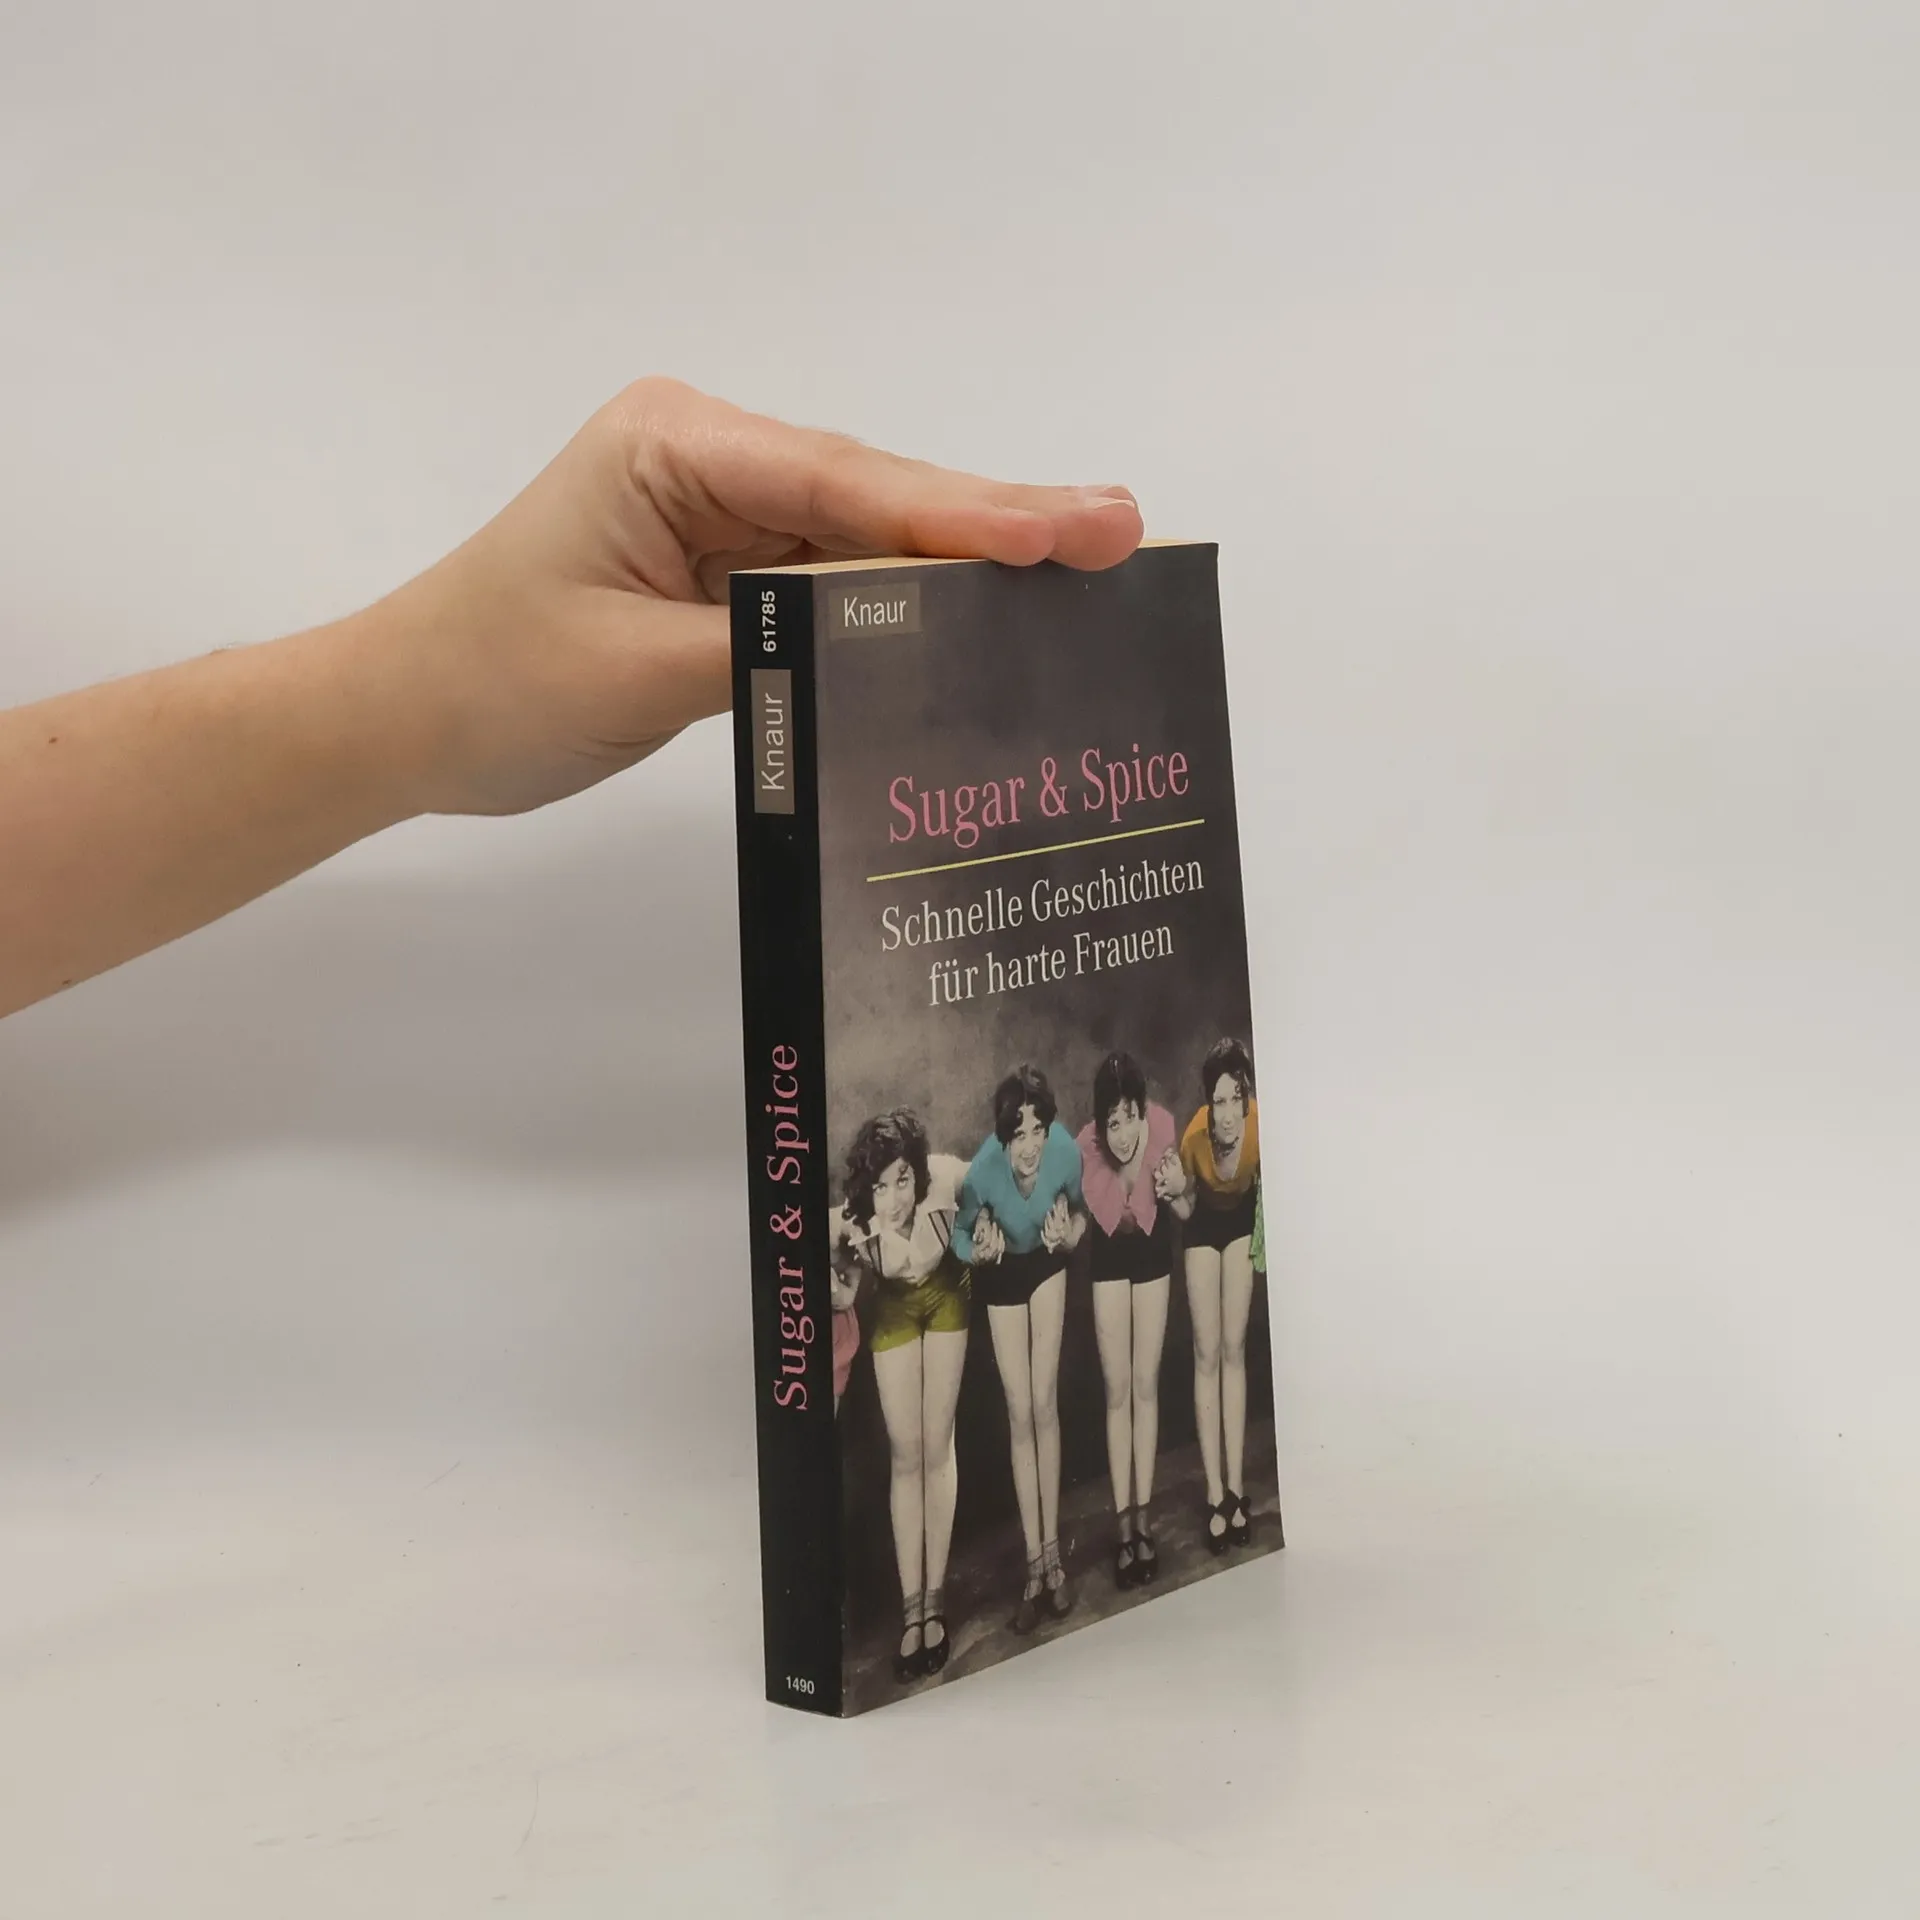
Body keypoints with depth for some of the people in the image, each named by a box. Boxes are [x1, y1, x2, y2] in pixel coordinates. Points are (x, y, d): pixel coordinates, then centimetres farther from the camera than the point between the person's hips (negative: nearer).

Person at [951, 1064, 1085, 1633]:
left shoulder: (1066, 1153, -32)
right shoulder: (984, 1169, -35)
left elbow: (1079, 1214, -9)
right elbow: (957, 1235, -15)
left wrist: (1068, 1237, -29)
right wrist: (979, 1251, -36)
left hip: (1047, 1268, 1)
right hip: (1001, 1277, -1)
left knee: (1045, 1406, 0)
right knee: (1019, 1414, 2)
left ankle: (1052, 1554, 8)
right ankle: (1035, 1565, 6)